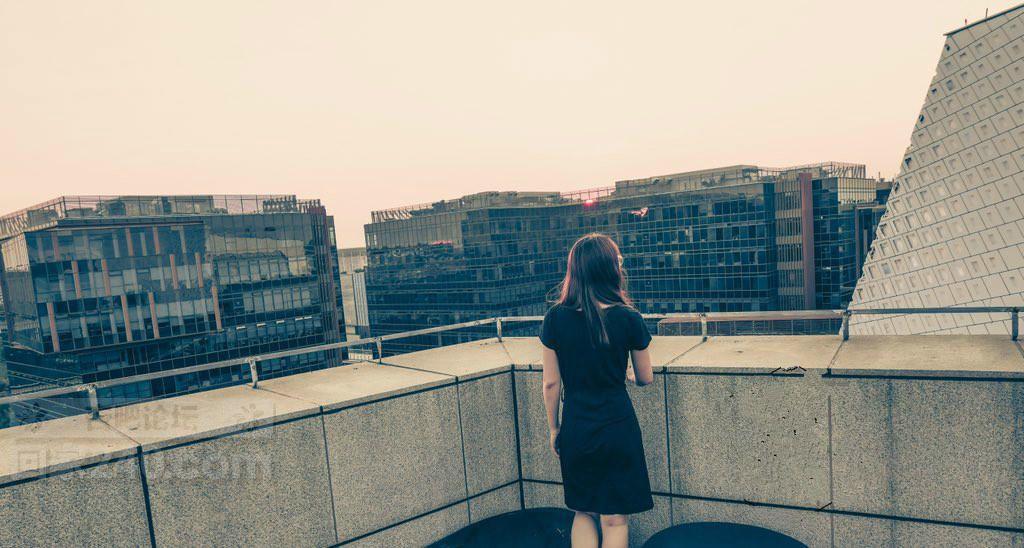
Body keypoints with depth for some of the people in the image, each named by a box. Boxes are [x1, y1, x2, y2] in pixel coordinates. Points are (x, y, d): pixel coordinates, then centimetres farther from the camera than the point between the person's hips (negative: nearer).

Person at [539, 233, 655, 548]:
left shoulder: (556, 318, -9)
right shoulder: (628, 319, -12)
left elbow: (551, 383, -4)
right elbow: (646, 379, 0)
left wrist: (554, 429, 9)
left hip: (575, 430, 2)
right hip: (617, 427, -1)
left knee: (583, 513, 21)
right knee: (614, 519, 12)